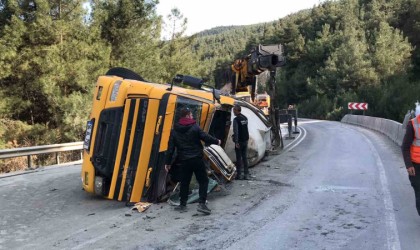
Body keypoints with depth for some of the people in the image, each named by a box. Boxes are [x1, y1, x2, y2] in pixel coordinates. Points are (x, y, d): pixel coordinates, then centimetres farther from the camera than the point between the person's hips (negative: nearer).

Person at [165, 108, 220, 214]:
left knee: (184, 182, 15)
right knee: (203, 181, 5)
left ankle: (182, 204, 21)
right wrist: (217, 141, 13)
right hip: (197, 159, -4)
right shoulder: (194, 127, -8)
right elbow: (206, 137, -5)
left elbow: (170, 148, 4)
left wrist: (167, 162, 9)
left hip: (184, 161, 4)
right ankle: (202, 204, -3)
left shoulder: (174, 131, 5)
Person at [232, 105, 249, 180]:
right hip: (245, 140, 7)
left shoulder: (236, 119, -15)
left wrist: (236, 142, -19)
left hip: (240, 141, -7)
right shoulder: (245, 118, 8)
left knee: (239, 158, 0)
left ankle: (239, 175, 3)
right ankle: (246, 174, 13)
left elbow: (236, 131, -20)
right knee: (245, 157, 11)